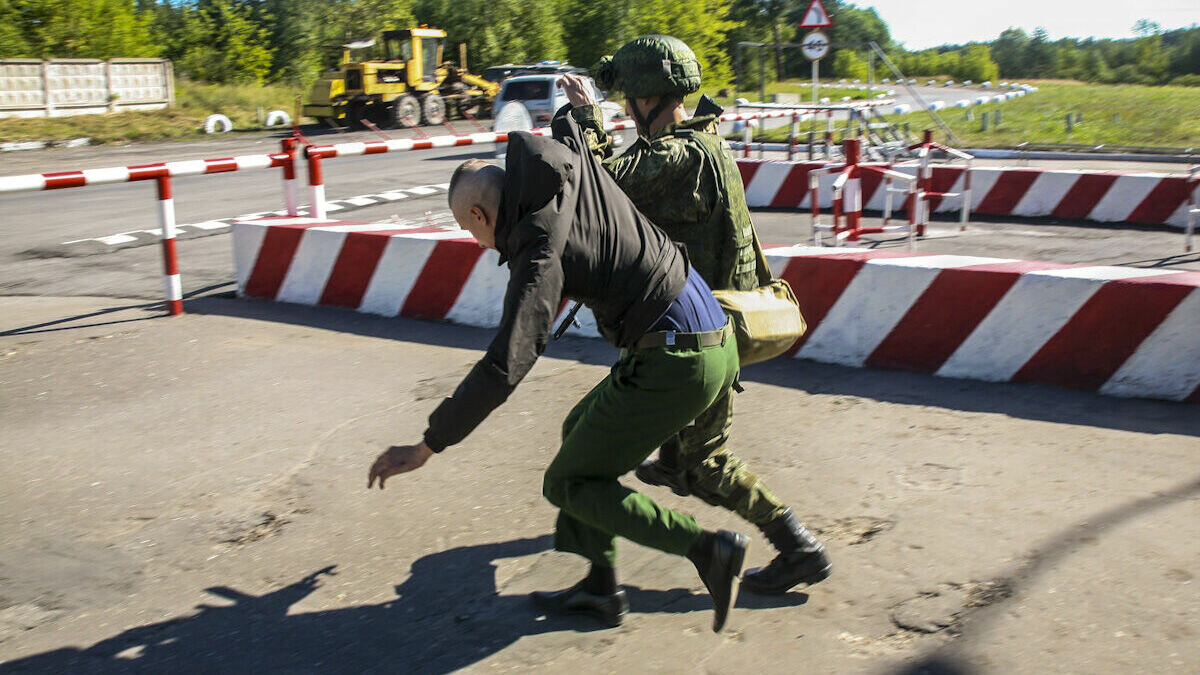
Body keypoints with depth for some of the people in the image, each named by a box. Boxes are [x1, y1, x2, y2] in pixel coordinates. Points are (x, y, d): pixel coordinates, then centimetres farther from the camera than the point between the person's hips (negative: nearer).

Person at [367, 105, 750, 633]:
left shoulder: (541, 256, -17)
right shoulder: (571, 158, 4)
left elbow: (505, 367, -24)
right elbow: (568, 120, 29)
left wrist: (426, 447, -18)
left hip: (672, 362, -10)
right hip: (714, 339, 10)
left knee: (569, 485, 4)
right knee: (582, 431, 22)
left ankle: (709, 548, -1)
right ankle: (600, 588, 27)